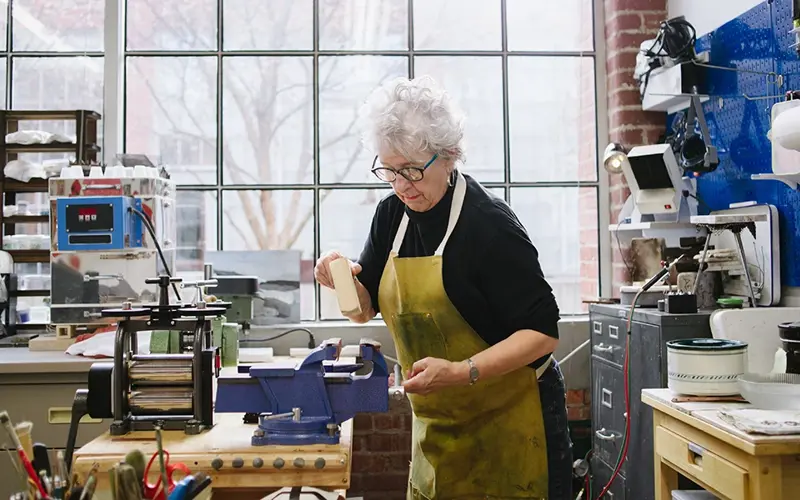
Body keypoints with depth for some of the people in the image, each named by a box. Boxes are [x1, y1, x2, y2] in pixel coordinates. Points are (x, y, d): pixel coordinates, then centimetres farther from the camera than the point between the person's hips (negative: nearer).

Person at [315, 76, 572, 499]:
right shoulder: (393, 215, 1)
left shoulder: (489, 226, -20)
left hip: (509, 421, -6)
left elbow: (543, 331, -18)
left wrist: (459, 372, -29)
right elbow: (366, 308, 10)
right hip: (437, 424, 6)